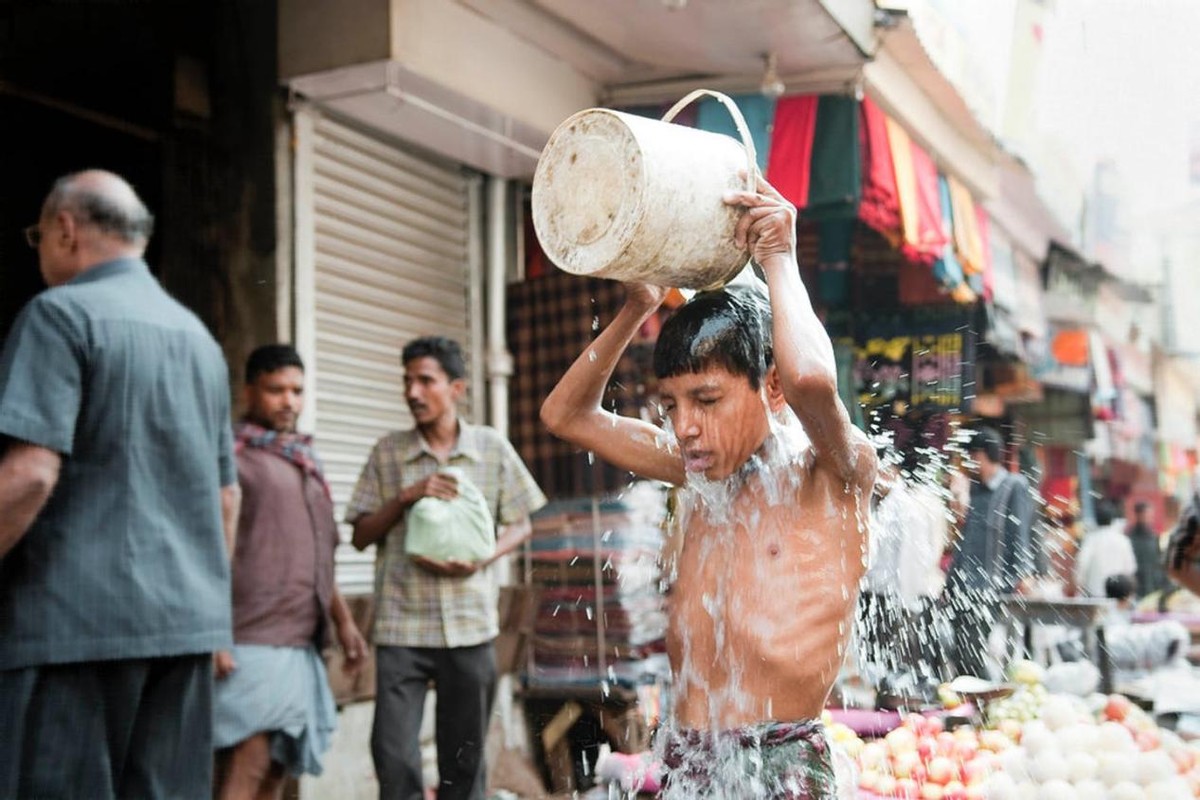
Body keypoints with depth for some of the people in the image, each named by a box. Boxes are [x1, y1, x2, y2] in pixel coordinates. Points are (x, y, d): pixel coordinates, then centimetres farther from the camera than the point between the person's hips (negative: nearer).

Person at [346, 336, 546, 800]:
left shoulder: (493, 449, 4)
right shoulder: (387, 453, 4)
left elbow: (520, 525, 10)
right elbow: (361, 535, 6)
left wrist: (484, 558, -10)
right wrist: (405, 497, -11)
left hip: (470, 625, 1)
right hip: (402, 626, 0)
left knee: (464, 759, 9)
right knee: (395, 757, -8)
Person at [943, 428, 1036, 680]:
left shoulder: (1014, 486, -2)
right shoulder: (975, 489, 19)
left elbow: (1021, 534, -8)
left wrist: (1021, 573, -17)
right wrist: (951, 578, 17)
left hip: (990, 586, -7)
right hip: (963, 587, 7)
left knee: (971, 655, -12)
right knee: (961, 654, 5)